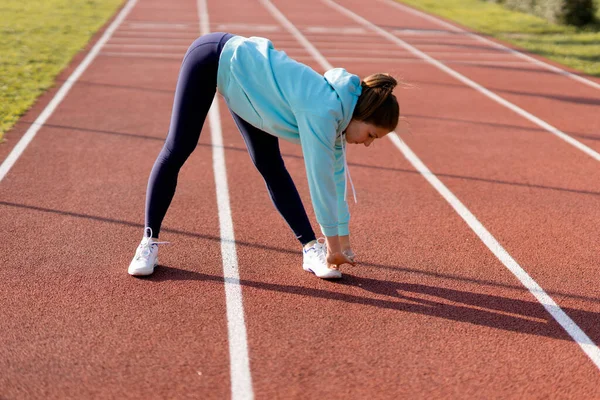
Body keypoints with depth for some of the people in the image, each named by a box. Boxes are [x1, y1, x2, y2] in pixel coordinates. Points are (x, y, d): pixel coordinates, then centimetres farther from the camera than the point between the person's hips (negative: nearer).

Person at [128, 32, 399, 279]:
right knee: (177, 151, -3)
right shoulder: (323, 112, -32)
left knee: (270, 166, 3)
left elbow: (335, 176, 1)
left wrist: (343, 240, 5)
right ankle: (149, 242, 8)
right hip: (212, 58, -7)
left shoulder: (337, 110, -7)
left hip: (242, 67, 7)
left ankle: (311, 249, 5)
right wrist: (333, 245, -17)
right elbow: (320, 180, -28)